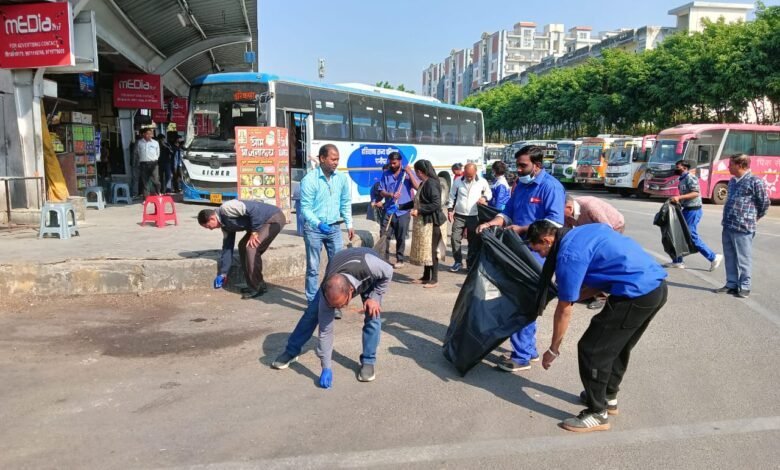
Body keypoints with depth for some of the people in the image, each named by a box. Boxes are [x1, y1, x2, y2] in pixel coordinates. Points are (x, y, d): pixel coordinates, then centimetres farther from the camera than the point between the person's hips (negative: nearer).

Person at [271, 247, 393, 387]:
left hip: (370, 276, -1)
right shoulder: (328, 291, -38)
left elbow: (388, 272, -25)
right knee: (312, 312, -5)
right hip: (336, 273, 1)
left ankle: (368, 361, 1)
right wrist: (326, 368, -26)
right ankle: (291, 352, 14)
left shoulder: (368, 266, -49)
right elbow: (325, 330, -28)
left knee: (373, 316, -17)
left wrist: (373, 297, -28)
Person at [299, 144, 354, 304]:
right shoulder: (309, 179, -14)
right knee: (313, 267, 5)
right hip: (313, 228, -4)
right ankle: (313, 301, 15)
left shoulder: (342, 178, 1)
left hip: (334, 227, 4)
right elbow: (305, 207, -15)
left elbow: (346, 203, 11)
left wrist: (349, 224, 8)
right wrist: (318, 224, -27)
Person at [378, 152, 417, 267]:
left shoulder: (407, 173, 1)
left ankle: (399, 260, 18)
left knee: (401, 238, 6)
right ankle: (384, 258, 12)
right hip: (389, 210, 2)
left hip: (403, 211, -2)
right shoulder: (386, 174, 7)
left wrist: (409, 173, -18)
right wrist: (391, 194, -16)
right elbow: (381, 192, 4)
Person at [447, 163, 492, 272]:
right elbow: (452, 196, 7)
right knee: (455, 238, -4)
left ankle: (471, 264, 16)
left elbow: (489, 193, 13)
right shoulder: (458, 182, 0)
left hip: (474, 216, -1)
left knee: (473, 241, 6)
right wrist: (450, 210, 0)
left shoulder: (482, 182, -2)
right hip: (459, 216, 1)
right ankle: (458, 262, 9)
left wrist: (485, 198, -9)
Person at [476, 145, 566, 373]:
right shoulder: (520, 185, 14)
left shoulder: (551, 187, -12)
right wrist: (492, 223, -4)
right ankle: (529, 350, 25)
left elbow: (555, 222, -19)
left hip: (536, 253, -8)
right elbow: (508, 212, 16)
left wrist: (521, 229, -20)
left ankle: (521, 356, 3)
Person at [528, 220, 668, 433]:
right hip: (657, 286, 10)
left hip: (637, 295, -10)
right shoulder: (583, 232, 15)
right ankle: (608, 397, 41)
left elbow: (564, 310, -6)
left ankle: (598, 414, 13)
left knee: (591, 350, 1)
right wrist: (570, 295, 18)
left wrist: (553, 349, 5)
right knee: (617, 346, 25)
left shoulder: (568, 254, -11)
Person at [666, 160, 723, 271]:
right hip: (687, 209, 10)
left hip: (693, 210, -10)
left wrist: (679, 197, -31)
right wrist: (676, 199, 9)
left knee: (691, 236, -6)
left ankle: (713, 257, 5)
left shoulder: (690, 178, -15)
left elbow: (696, 193, -26)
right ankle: (677, 261, 17)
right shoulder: (682, 179, 14)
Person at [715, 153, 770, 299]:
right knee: (730, 258, 12)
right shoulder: (732, 181, 14)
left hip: (743, 228, -7)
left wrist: (754, 218, 7)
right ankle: (731, 284, 22)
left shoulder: (755, 181, -9)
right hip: (727, 226, 7)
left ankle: (744, 287, 10)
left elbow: (765, 203, -4)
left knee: (743, 259, 1)